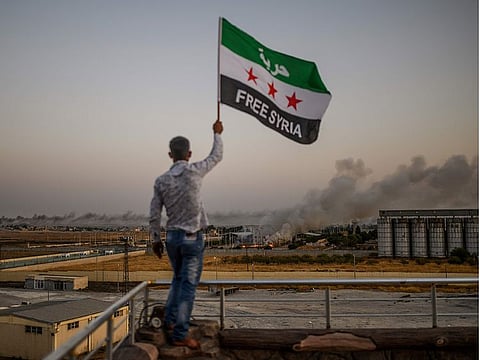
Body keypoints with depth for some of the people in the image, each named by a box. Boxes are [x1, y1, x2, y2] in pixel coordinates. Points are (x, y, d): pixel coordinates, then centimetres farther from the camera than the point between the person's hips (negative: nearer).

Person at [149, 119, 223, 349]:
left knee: (178, 279, 24)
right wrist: (217, 133, 22)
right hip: (192, 238, -4)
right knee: (188, 285, 0)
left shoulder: (161, 181, 0)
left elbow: (154, 215, 2)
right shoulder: (194, 171, -10)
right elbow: (217, 156, 7)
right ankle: (179, 335, 2)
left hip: (172, 237, 5)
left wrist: (155, 239, 14)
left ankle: (170, 320, 31)